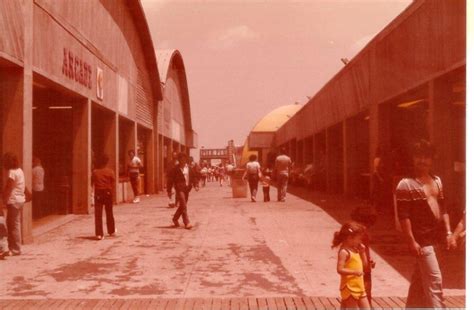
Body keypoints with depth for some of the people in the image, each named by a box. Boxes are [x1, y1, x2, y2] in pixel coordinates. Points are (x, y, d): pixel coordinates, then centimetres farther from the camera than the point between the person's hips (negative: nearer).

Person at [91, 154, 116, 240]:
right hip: (108, 194, 1)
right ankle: (112, 231, 29)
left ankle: (99, 234, -5)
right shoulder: (110, 172, -4)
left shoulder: (95, 172, -3)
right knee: (109, 213, 15)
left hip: (98, 194, -1)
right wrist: (111, 194, 5)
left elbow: (92, 184, 2)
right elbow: (113, 185, -4)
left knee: (98, 215, 1)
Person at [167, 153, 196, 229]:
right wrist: (169, 190, -5)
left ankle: (175, 218, 35)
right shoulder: (176, 169, -7)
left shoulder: (189, 168, 7)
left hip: (187, 188, 6)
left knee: (182, 206, 16)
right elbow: (170, 179, -5)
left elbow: (193, 176, 15)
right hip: (179, 188, -6)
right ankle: (186, 223, -12)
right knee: (183, 206, -11)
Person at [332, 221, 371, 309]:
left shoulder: (355, 249, 10)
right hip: (349, 288, -9)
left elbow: (364, 264, 16)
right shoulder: (344, 252, -17)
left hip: (359, 287, 9)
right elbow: (340, 270, -25)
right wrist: (355, 272, -31)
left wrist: (362, 252, 3)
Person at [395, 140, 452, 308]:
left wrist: (448, 232, 7)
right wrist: (412, 241, -21)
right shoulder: (406, 184, -13)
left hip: (434, 237, 7)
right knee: (434, 280, -7)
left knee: (419, 279, 17)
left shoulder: (437, 180, 10)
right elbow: (403, 216, -17)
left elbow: (442, 208, 15)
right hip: (421, 239, -7)